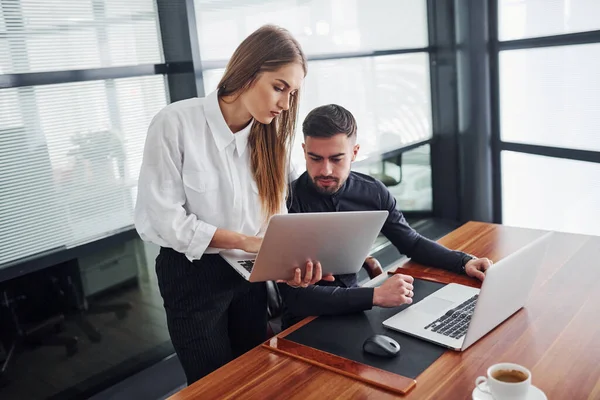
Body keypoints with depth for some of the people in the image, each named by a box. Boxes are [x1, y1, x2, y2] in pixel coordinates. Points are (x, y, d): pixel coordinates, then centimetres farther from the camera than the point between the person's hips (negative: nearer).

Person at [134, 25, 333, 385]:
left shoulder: (268, 134, -2)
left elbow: (276, 212, -3)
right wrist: (247, 241, -23)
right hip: (193, 275, -4)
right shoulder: (176, 123, -19)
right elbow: (163, 218, -20)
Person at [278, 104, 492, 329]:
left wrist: (464, 262, -5)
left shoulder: (372, 192, -6)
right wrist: (375, 296, -33)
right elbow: (294, 295, -27)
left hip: (355, 311, 5)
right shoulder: (287, 203, -21)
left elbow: (412, 243, 10)